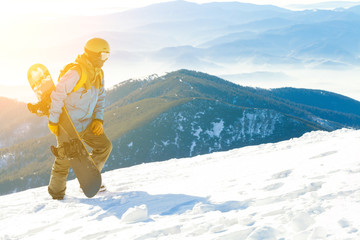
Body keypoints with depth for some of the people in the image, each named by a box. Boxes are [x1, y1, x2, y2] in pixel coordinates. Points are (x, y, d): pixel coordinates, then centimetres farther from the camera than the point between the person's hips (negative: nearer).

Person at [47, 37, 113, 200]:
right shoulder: (76, 73, -23)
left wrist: (98, 119, 4)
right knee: (65, 159, -3)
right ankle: (56, 191, 18)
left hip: (86, 123, 8)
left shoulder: (98, 73, 5)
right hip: (68, 125, -8)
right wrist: (53, 121, -18)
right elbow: (58, 95, -22)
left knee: (104, 146, 4)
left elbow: (100, 97, 17)